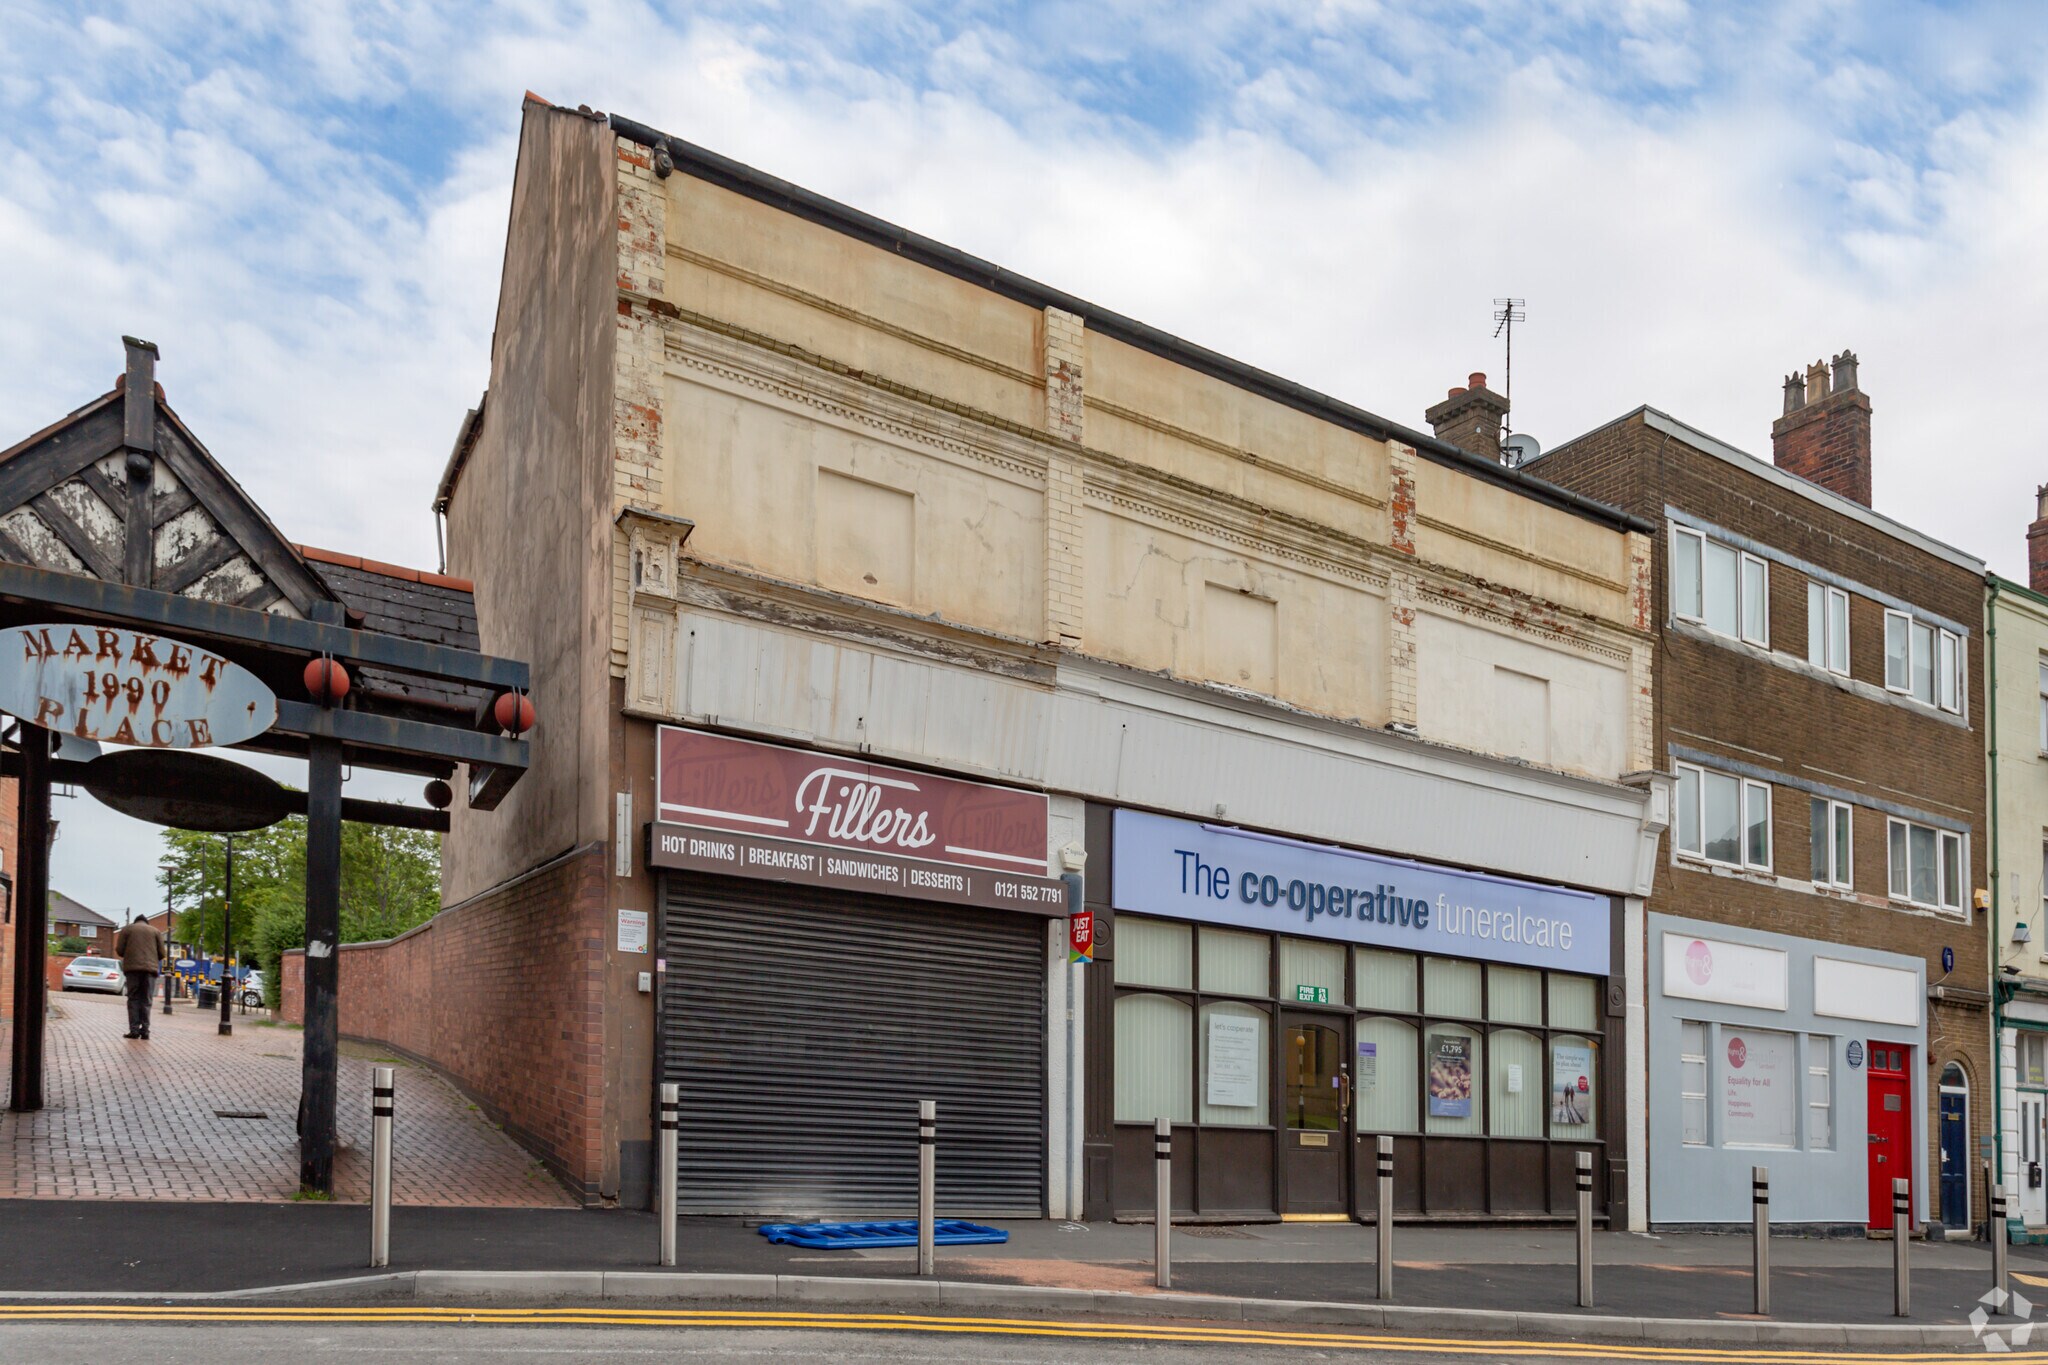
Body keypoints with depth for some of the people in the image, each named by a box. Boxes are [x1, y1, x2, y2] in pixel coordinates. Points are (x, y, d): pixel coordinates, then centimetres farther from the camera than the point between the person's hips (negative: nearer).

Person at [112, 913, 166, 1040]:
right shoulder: (155, 931, 16)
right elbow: (161, 953, 9)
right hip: (150, 968, 1)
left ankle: (134, 1029, -7)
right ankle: (144, 1030, -3)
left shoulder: (127, 928, 13)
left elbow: (119, 950, 4)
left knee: (133, 999, 2)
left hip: (132, 967, -1)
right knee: (146, 1001, 3)